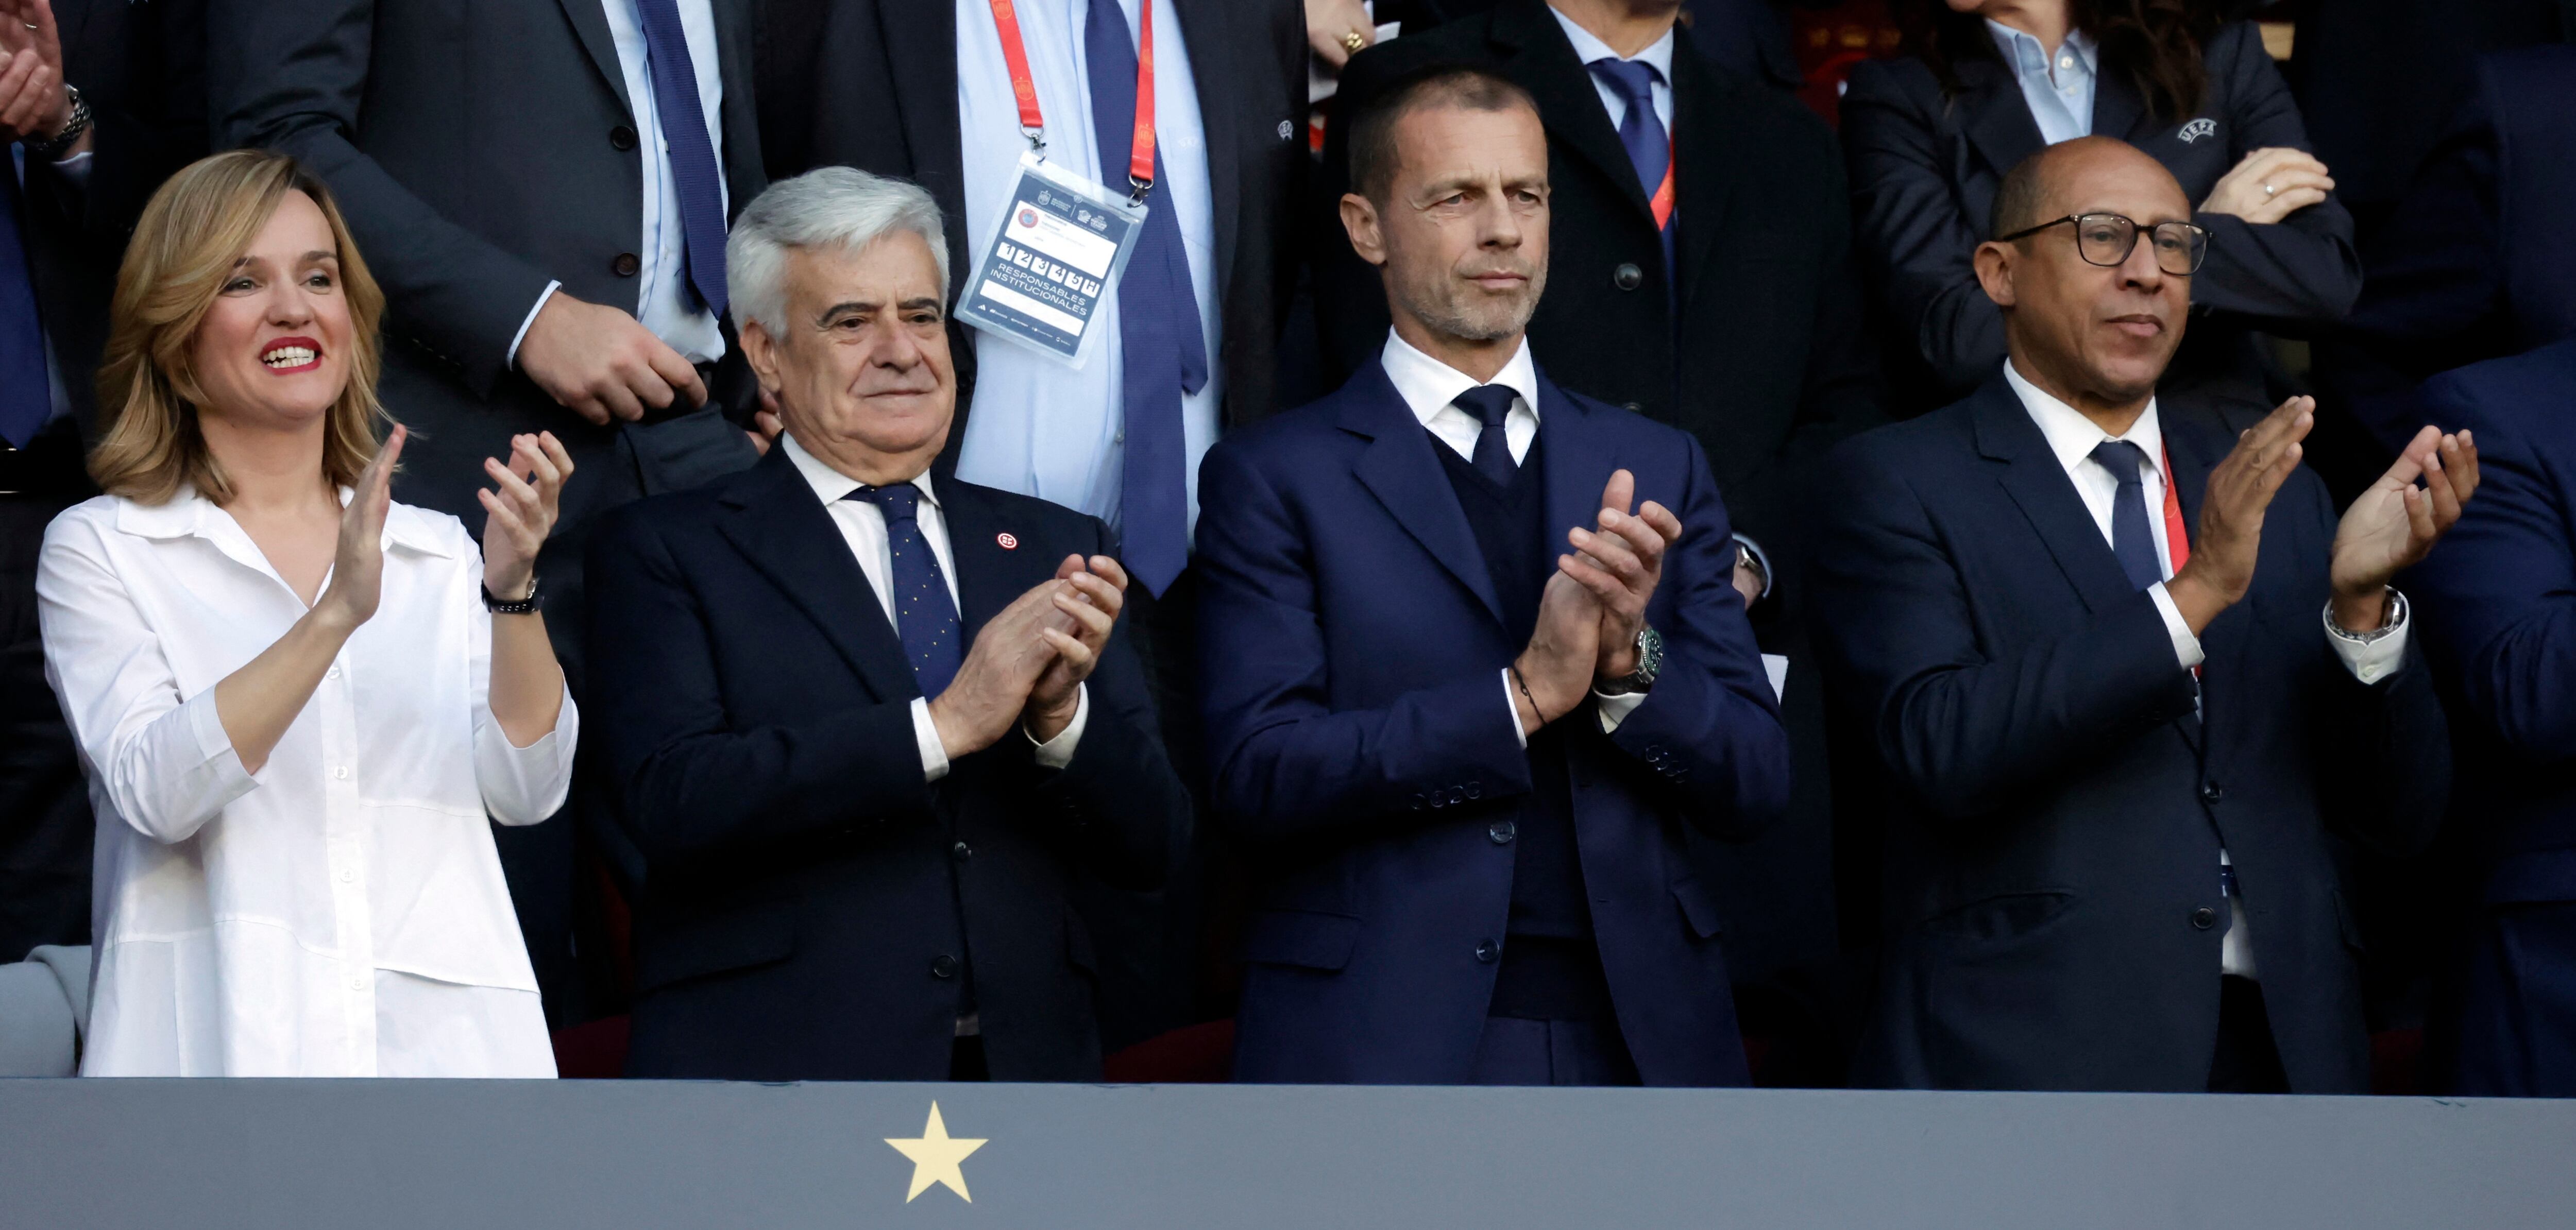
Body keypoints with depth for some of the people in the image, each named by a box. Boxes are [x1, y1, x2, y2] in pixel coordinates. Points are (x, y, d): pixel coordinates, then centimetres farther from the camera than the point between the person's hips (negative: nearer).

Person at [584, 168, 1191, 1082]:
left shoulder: (1055, 550, 16)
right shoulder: (669, 552, 5)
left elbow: (1151, 849, 11)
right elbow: (672, 805, -10)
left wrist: (1061, 713, -8)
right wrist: (942, 724, -13)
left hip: (1024, 1072, 3)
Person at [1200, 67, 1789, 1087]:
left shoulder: (1658, 470, 12)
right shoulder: (1275, 478, 2)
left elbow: (1755, 784, 8)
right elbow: (1261, 775, -10)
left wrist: (1631, 660, -10)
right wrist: (1524, 694, -16)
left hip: (1637, 1042, 3)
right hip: (1383, 1046, -3)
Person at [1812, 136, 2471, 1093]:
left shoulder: (2281, 494, 14)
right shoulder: (1898, 486, 0)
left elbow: (2397, 817, 8)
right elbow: (1939, 749, -16)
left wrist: (2362, 601, -9)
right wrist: (2194, 595, -21)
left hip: (2281, 1047, 4)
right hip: (2034, 1052, -4)